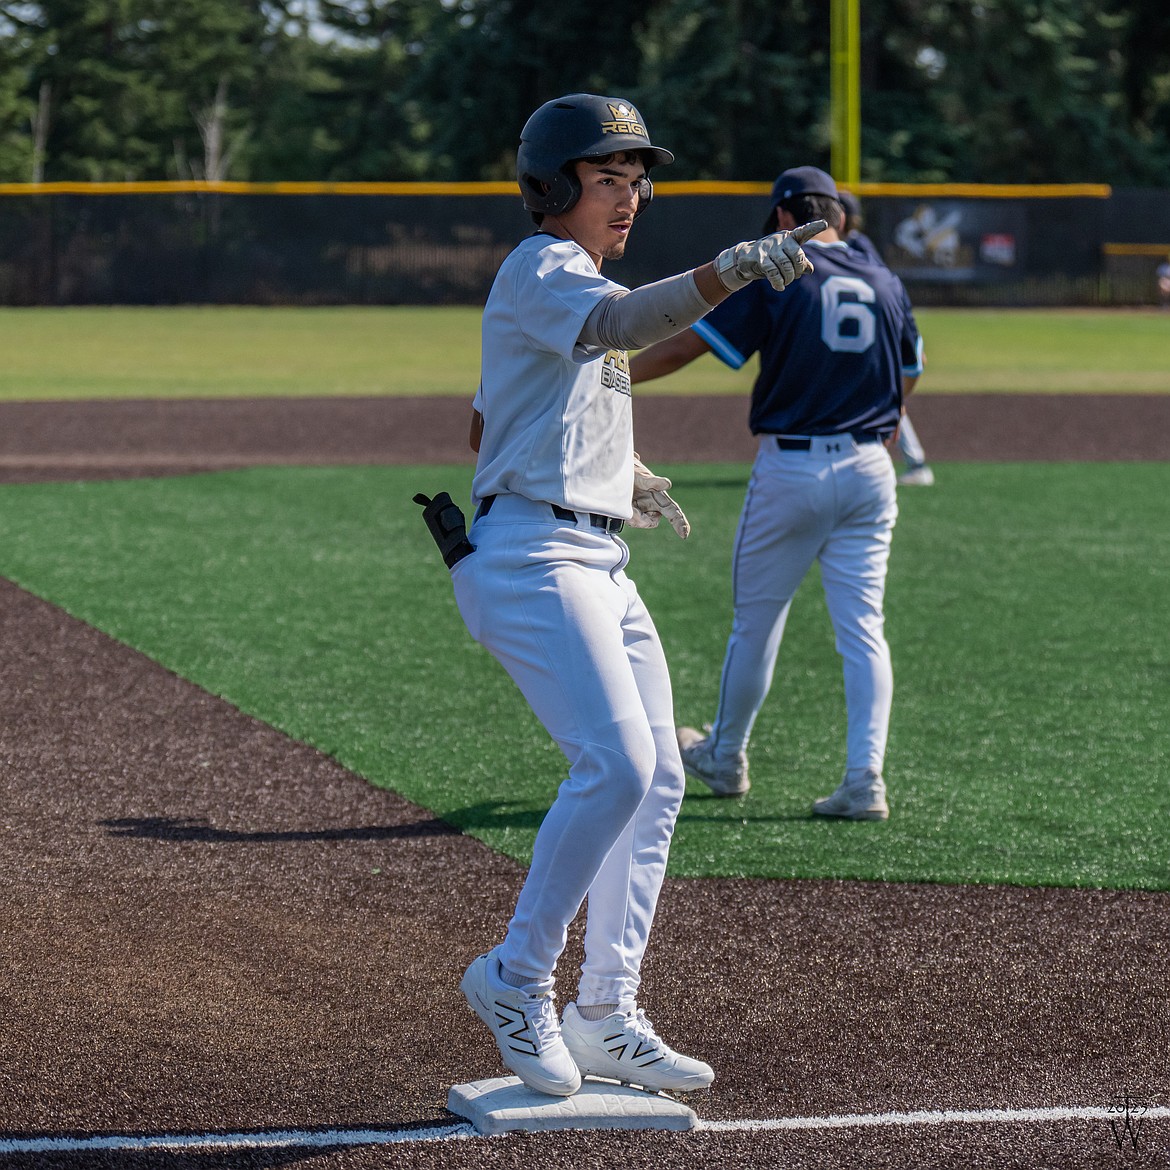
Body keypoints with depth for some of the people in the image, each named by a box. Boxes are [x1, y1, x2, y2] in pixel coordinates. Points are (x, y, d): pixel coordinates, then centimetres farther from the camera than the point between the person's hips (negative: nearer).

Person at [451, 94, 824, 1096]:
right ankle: (518, 978, -8)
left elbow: (487, 427, 28)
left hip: (599, 563, 10)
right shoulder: (541, 269, -9)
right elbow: (621, 322, -33)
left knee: (658, 778, 6)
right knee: (617, 762, -21)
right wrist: (727, 271, -48)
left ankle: (606, 1019, 11)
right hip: (531, 553, -10)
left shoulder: (576, 288, 22)